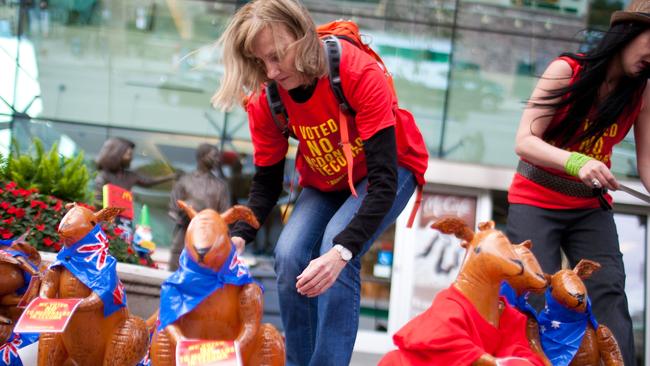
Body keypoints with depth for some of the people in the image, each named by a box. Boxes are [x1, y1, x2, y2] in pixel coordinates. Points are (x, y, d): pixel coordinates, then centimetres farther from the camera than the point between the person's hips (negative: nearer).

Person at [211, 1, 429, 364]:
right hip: (325, 181, 5)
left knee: (337, 251, -29)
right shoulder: (266, 97, -19)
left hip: (390, 168, -4)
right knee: (290, 255, -20)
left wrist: (342, 250, -49)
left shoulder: (359, 73, -35)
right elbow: (267, 181, -7)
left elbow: (383, 178, -37)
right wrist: (239, 236, -28)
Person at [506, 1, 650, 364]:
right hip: (537, 203, -3)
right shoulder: (567, 71, -16)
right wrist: (576, 162, -41)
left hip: (591, 208, 3)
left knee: (610, 296, -13)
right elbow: (524, 141, -22)